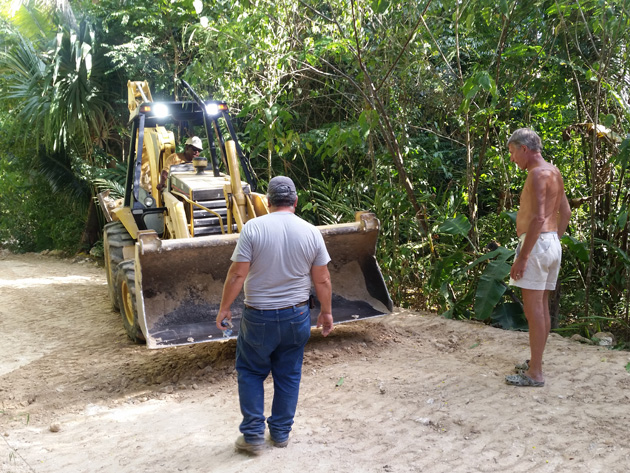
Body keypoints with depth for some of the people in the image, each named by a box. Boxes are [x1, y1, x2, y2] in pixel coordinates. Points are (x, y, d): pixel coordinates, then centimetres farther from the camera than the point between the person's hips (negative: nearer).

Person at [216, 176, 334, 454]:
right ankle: (281, 433, 27)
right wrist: (326, 312, 13)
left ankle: (253, 435, 16)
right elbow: (322, 280, 0)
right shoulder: (311, 232, -4)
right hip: (297, 316, 3)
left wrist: (224, 309, -1)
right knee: (288, 375, 16)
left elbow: (237, 274, -13)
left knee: (250, 373, 14)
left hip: (258, 316, -2)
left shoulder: (253, 228, -13)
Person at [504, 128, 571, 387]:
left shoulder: (537, 173, -13)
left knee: (533, 309, -7)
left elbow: (538, 218, -21)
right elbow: (565, 212, 20)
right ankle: (535, 361, 25)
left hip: (536, 243, -10)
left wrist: (522, 257, -22)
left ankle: (535, 373, -3)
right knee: (542, 307, 15)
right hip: (552, 243, 10)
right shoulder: (554, 172, 16)